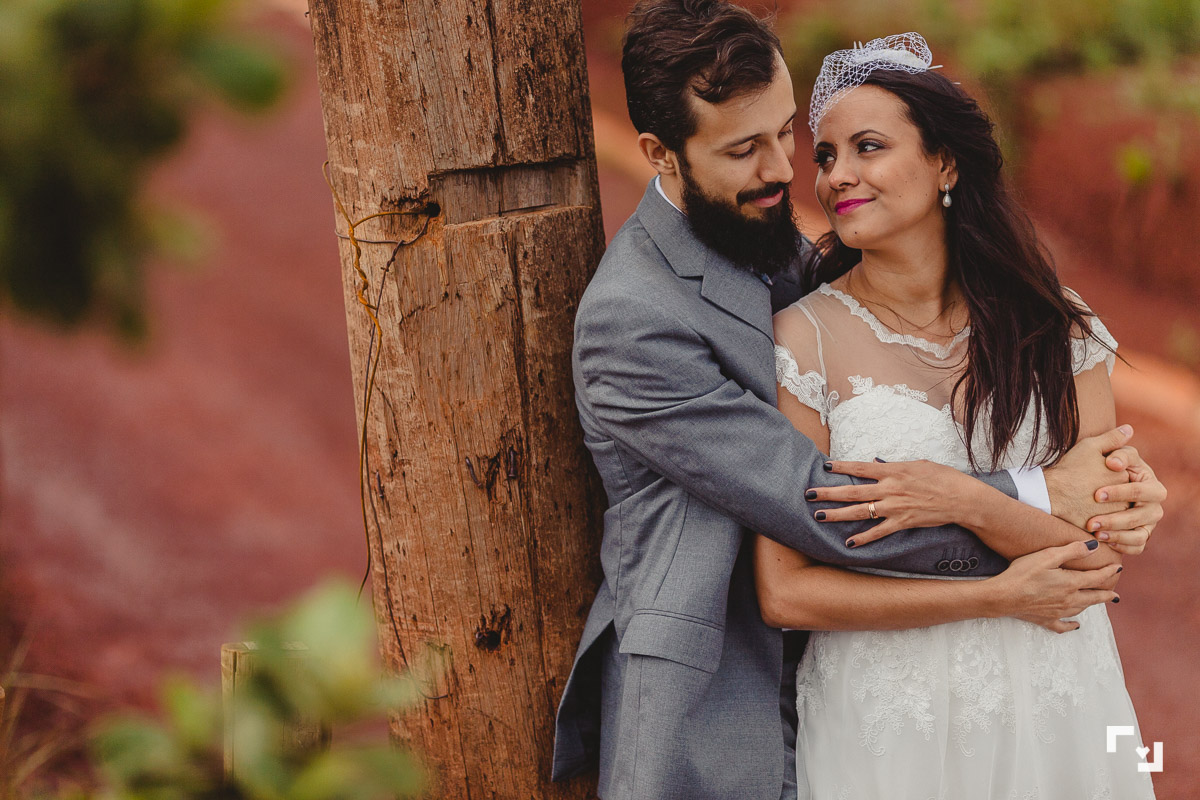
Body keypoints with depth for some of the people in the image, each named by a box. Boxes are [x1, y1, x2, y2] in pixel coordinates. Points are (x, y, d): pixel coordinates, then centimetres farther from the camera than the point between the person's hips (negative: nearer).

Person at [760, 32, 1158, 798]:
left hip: (1055, 712, 3)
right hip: (884, 726, -2)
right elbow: (787, 592, -13)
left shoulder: (1054, 324, -2)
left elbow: (1103, 545, -8)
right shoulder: (805, 340, -10)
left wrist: (959, 501, -25)